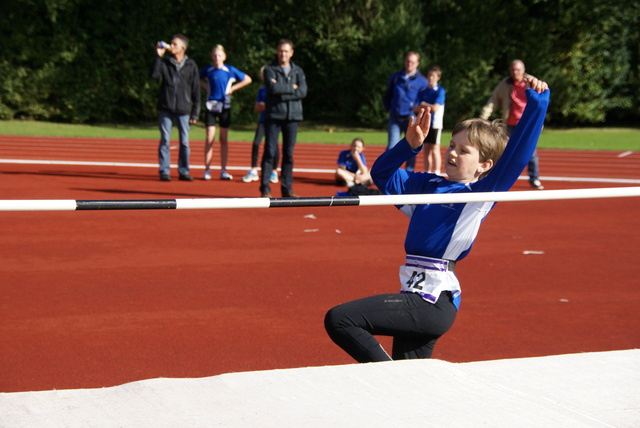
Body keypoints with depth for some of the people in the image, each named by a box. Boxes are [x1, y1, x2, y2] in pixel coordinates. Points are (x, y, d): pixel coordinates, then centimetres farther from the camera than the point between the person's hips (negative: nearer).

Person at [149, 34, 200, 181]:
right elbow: (154, 74, -11)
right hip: (165, 109, 0)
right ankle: (164, 171, 6)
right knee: (164, 140, 0)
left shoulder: (191, 65, 4)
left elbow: (196, 91, 4)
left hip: (184, 110, 0)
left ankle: (184, 171, 13)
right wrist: (158, 56, -13)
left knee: (184, 142, 3)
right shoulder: (165, 62, 6)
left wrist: (195, 113, 0)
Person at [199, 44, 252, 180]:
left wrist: (232, 88, -3)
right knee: (210, 138, -5)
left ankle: (223, 171, 8)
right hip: (211, 105, 0)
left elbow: (247, 79, 5)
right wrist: (206, 86, 3)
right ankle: (207, 170, -2)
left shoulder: (230, 70, -1)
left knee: (224, 139, 4)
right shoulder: (207, 70, 2)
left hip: (225, 106, 0)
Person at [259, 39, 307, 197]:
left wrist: (282, 92, -9)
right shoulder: (270, 69, 4)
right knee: (270, 152, -5)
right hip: (273, 116, -3)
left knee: (289, 153, 4)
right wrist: (292, 88, -4)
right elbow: (273, 88, -14)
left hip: (292, 116, 3)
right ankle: (265, 188, -4)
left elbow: (303, 91, -3)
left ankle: (287, 188, 9)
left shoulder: (298, 71, 13)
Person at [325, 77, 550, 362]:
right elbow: (382, 174, 26)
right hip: (417, 299, 8)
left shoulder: (482, 194, -3)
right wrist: (409, 145, 11)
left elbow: (517, 155, -13)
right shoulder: (427, 185, 17)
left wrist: (537, 103, -16)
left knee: (339, 320, -18)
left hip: (432, 303, -8)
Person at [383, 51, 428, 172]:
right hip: (395, 118, 2)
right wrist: (388, 108, 9)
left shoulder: (422, 81, 2)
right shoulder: (395, 77, 10)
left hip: (411, 119, -2)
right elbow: (387, 95, 21)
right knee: (392, 146, -5)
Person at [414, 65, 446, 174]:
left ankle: (437, 174, -5)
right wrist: (429, 107, -10)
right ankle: (427, 173, 13)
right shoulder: (423, 91, 11)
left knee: (435, 149, -7)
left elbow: (435, 108, -14)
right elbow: (416, 108, 4)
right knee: (426, 149, 8)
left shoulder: (440, 91, -5)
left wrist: (423, 105, -1)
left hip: (435, 123, -5)